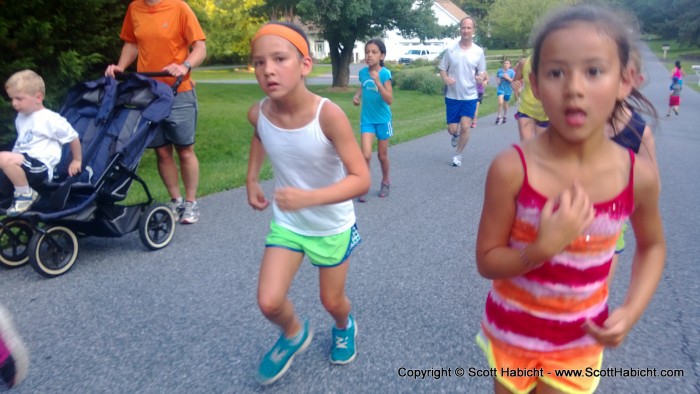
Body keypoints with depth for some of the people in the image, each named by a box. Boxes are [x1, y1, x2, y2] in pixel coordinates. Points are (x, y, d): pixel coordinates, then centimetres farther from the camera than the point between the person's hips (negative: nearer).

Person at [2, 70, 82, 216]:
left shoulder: (50, 119, -12)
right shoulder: (21, 118, 15)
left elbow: (73, 137, -4)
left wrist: (77, 161, 7)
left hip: (40, 167, -8)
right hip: (24, 166, 9)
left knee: (4, 159, -34)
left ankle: (26, 195, -16)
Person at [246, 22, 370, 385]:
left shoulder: (329, 115, -31)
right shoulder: (258, 113, -17)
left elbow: (361, 179, -32)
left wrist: (309, 197, -45)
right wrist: (251, 179, 4)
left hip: (333, 226, -2)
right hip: (285, 223, 3)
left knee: (332, 301, 15)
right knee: (269, 303, -6)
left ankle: (344, 327, 53)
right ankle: (294, 334, 30)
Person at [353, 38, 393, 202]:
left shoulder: (385, 73, -17)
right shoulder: (363, 72, -4)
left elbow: (389, 100, -23)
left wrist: (377, 81, -32)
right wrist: (357, 95, -2)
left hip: (382, 120, -2)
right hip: (366, 119, 2)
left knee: (382, 155, 12)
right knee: (366, 155, -9)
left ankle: (386, 182, 36)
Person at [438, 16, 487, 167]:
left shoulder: (479, 51, -2)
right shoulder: (450, 50, -3)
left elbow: (482, 73, 5)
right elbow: (442, 69, 3)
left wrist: (481, 78, -19)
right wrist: (446, 79, -19)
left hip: (470, 96, 0)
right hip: (452, 96, 0)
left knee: (465, 127, -7)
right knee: (452, 129, 3)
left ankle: (458, 155, 14)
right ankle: (456, 135, 42)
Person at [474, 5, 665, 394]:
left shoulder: (639, 175, -15)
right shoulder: (511, 168, -23)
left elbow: (652, 246, 4)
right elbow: (487, 261, -15)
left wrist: (631, 312, -9)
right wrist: (543, 248, -32)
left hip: (581, 340, 1)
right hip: (512, 331, -1)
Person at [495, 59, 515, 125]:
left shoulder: (512, 72, -9)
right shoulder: (499, 70, -2)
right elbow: (497, 76, 19)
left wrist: (508, 78, -23)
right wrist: (498, 80, -1)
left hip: (508, 90, 0)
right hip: (500, 89, 0)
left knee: (505, 104, 13)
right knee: (500, 103, -18)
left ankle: (505, 116, 36)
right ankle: (498, 116, -4)